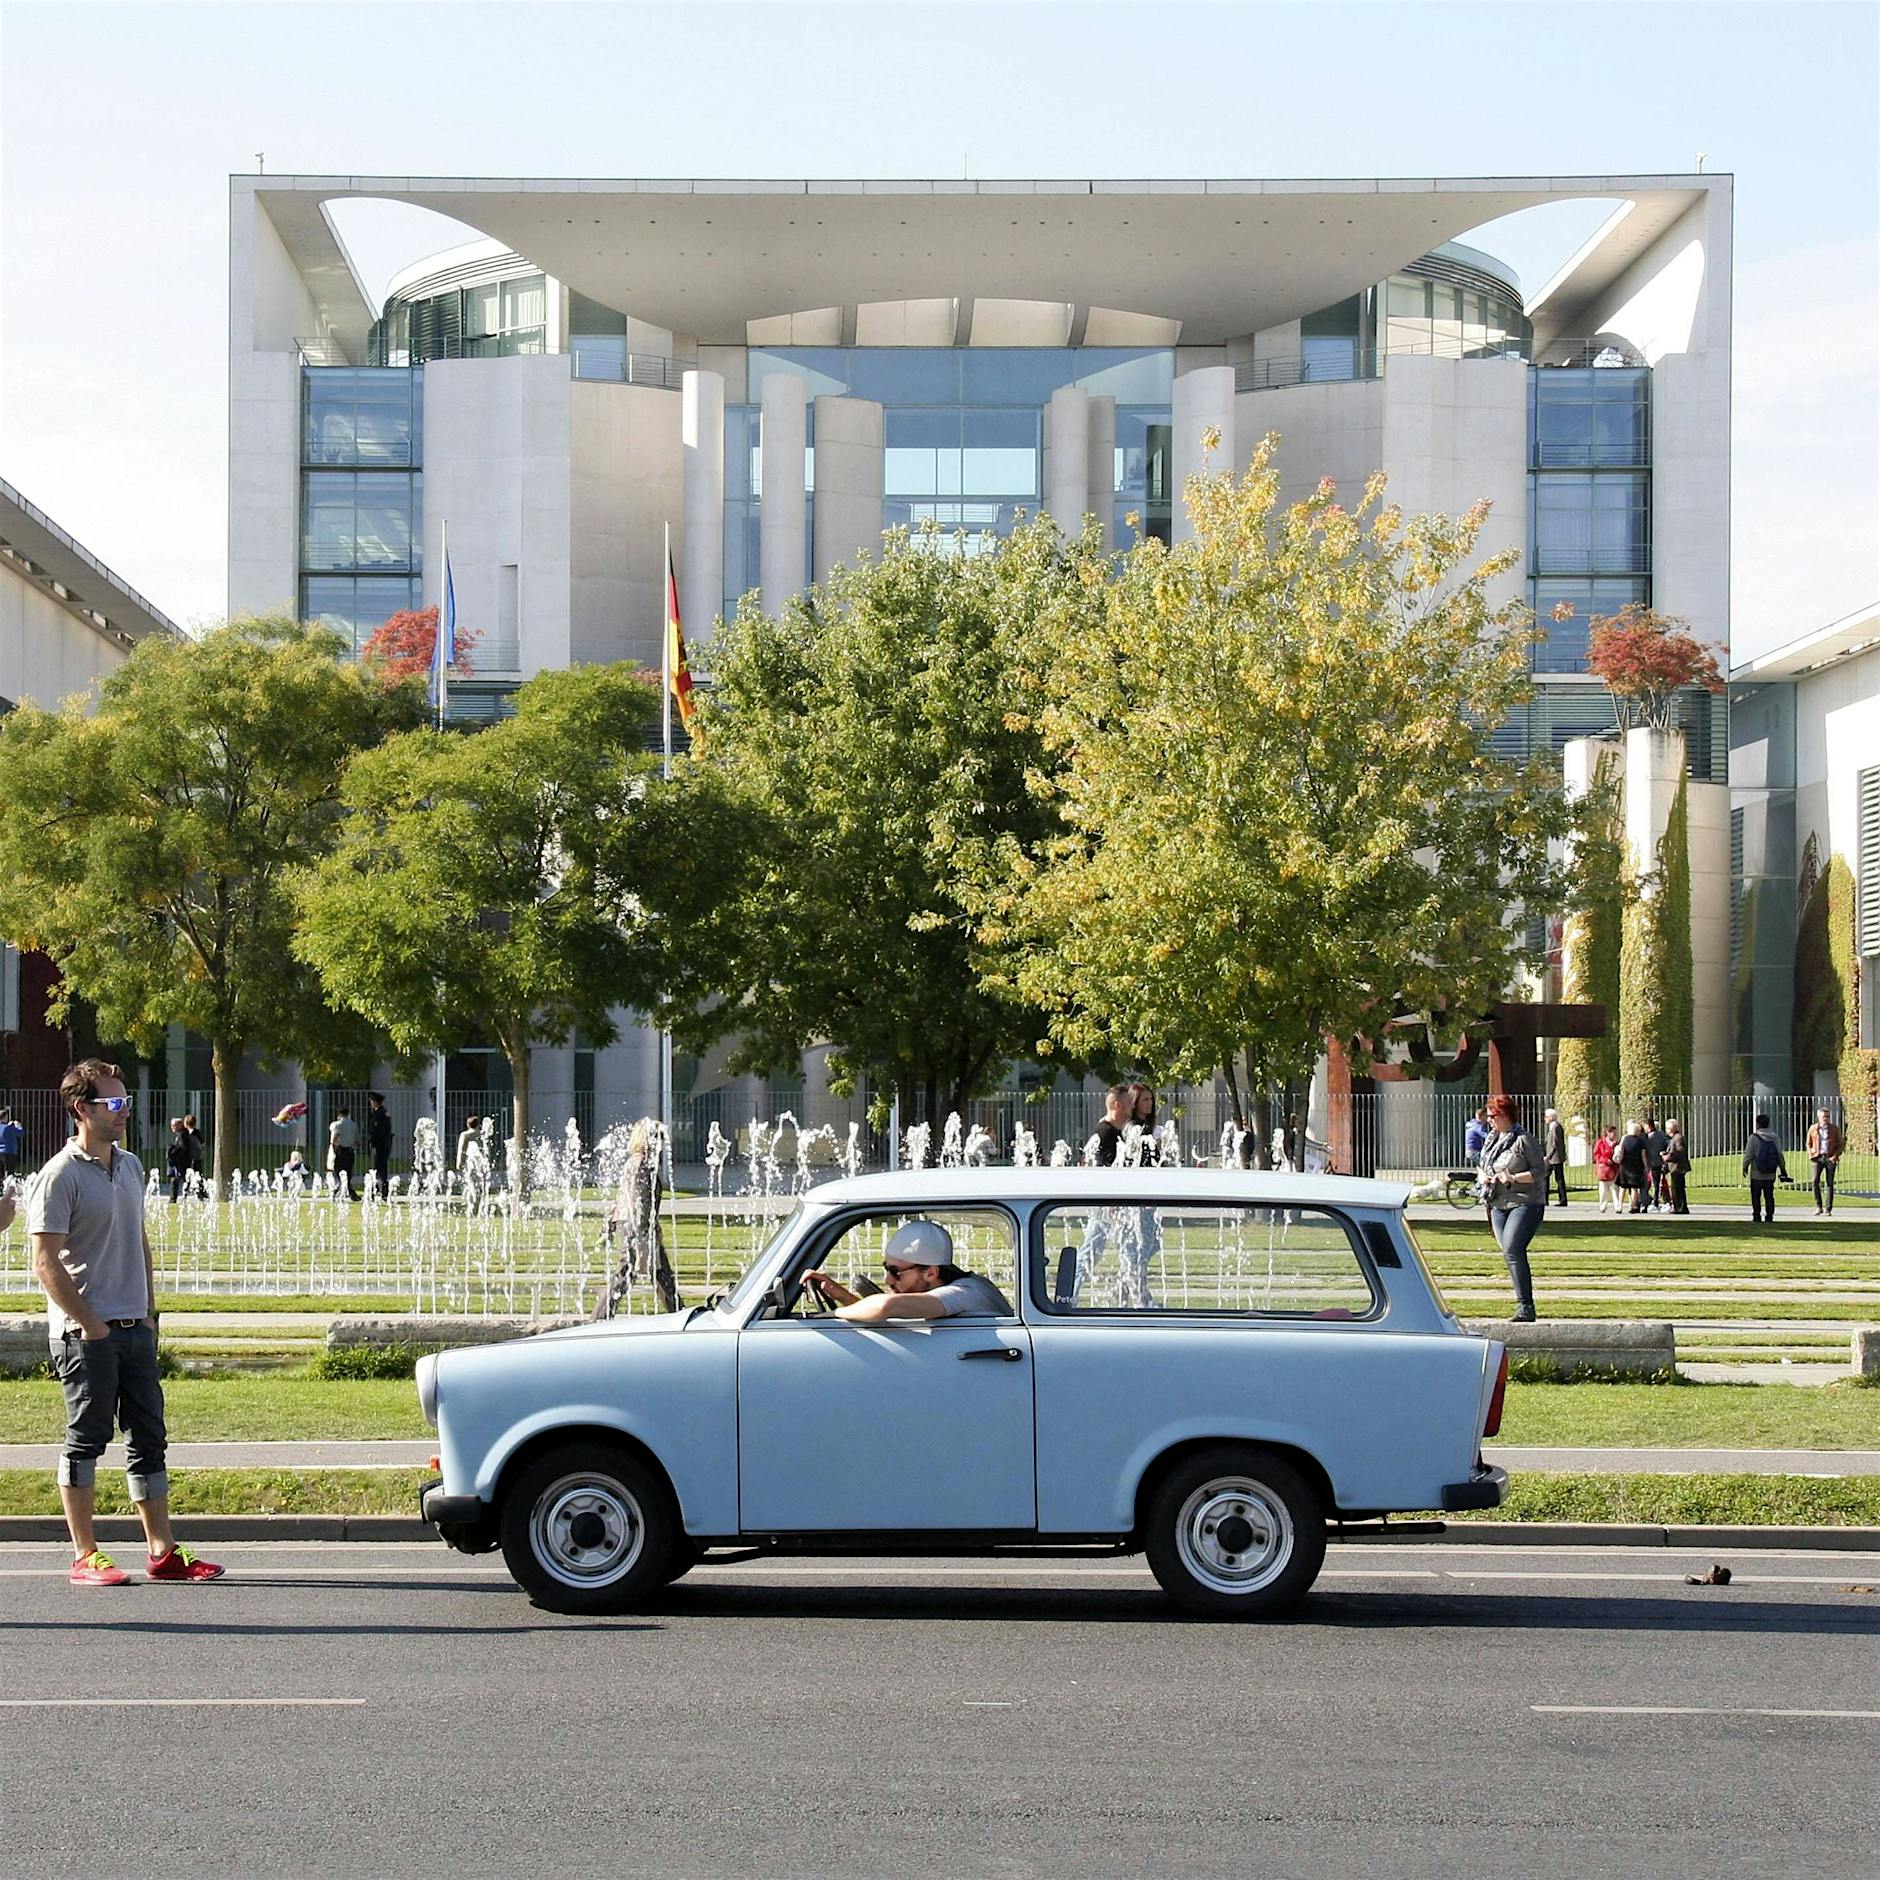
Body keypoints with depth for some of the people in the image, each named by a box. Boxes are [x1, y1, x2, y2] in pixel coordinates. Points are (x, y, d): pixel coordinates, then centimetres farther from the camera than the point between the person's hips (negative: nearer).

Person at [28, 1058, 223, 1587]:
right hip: (86, 1331, -7)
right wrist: (88, 1324, -14)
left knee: (149, 1438, 7)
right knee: (86, 1439, -2)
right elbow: (45, 1263, -14)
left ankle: (163, 1552, 12)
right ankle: (85, 1557, 4)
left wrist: (149, 1312, 14)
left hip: (135, 1328, 7)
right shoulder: (61, 1175, -10)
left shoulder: (130, 1166, 13)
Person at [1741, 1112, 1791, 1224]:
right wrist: (1783, 1169, 14)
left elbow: (1748, 1154, -10)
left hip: (1756, 1174, -4)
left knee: (1756, 1196, 4)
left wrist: (1745, 1167, 3)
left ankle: (1757, 1216, 2)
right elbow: (1780, 1155, 6)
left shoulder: (1754, 1137, -11)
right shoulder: (1774, 1138, 3)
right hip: (1770, 1175, 4)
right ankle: (1769, 1216, 8)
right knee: (1769, 1196, 11)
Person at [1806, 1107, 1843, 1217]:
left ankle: (1828, 1209, 4)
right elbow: (1809, 1144, 16)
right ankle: (1818, 1207, -5)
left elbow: (1840, 1145, 9)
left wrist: (1835, 1156, -6)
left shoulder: (1834, 1129, 6)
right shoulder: (1813, 1128, 7)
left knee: (1829, 1184, 0)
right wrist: (1811, 1155, 1)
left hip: (1830, 1159, 0)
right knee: (1815, 1181, -14)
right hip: (1817, 1158, 0)